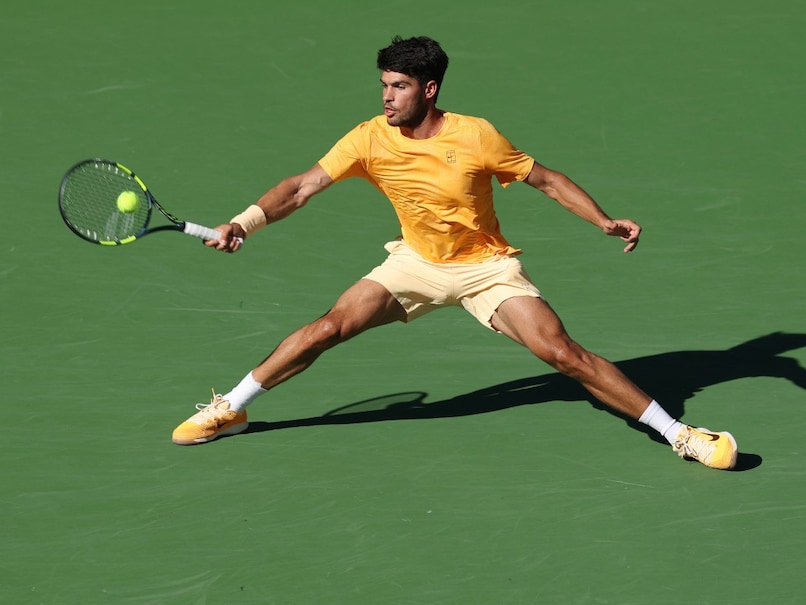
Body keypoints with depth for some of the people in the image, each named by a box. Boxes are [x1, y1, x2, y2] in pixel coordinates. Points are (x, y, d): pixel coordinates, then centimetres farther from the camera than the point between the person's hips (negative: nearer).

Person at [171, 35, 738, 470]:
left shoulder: (476, 137, -21)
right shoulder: (371, 139, -14)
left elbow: (548, 180, -11)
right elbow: (303, 186, -16)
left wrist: (606, 221, -20)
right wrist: (246, 222, -30)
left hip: (487, 266, -3)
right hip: (417, 262, 3)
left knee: (563, 352, -17)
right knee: (330, 326, -10)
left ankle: (679, 434, -12)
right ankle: (230, 410, 7)